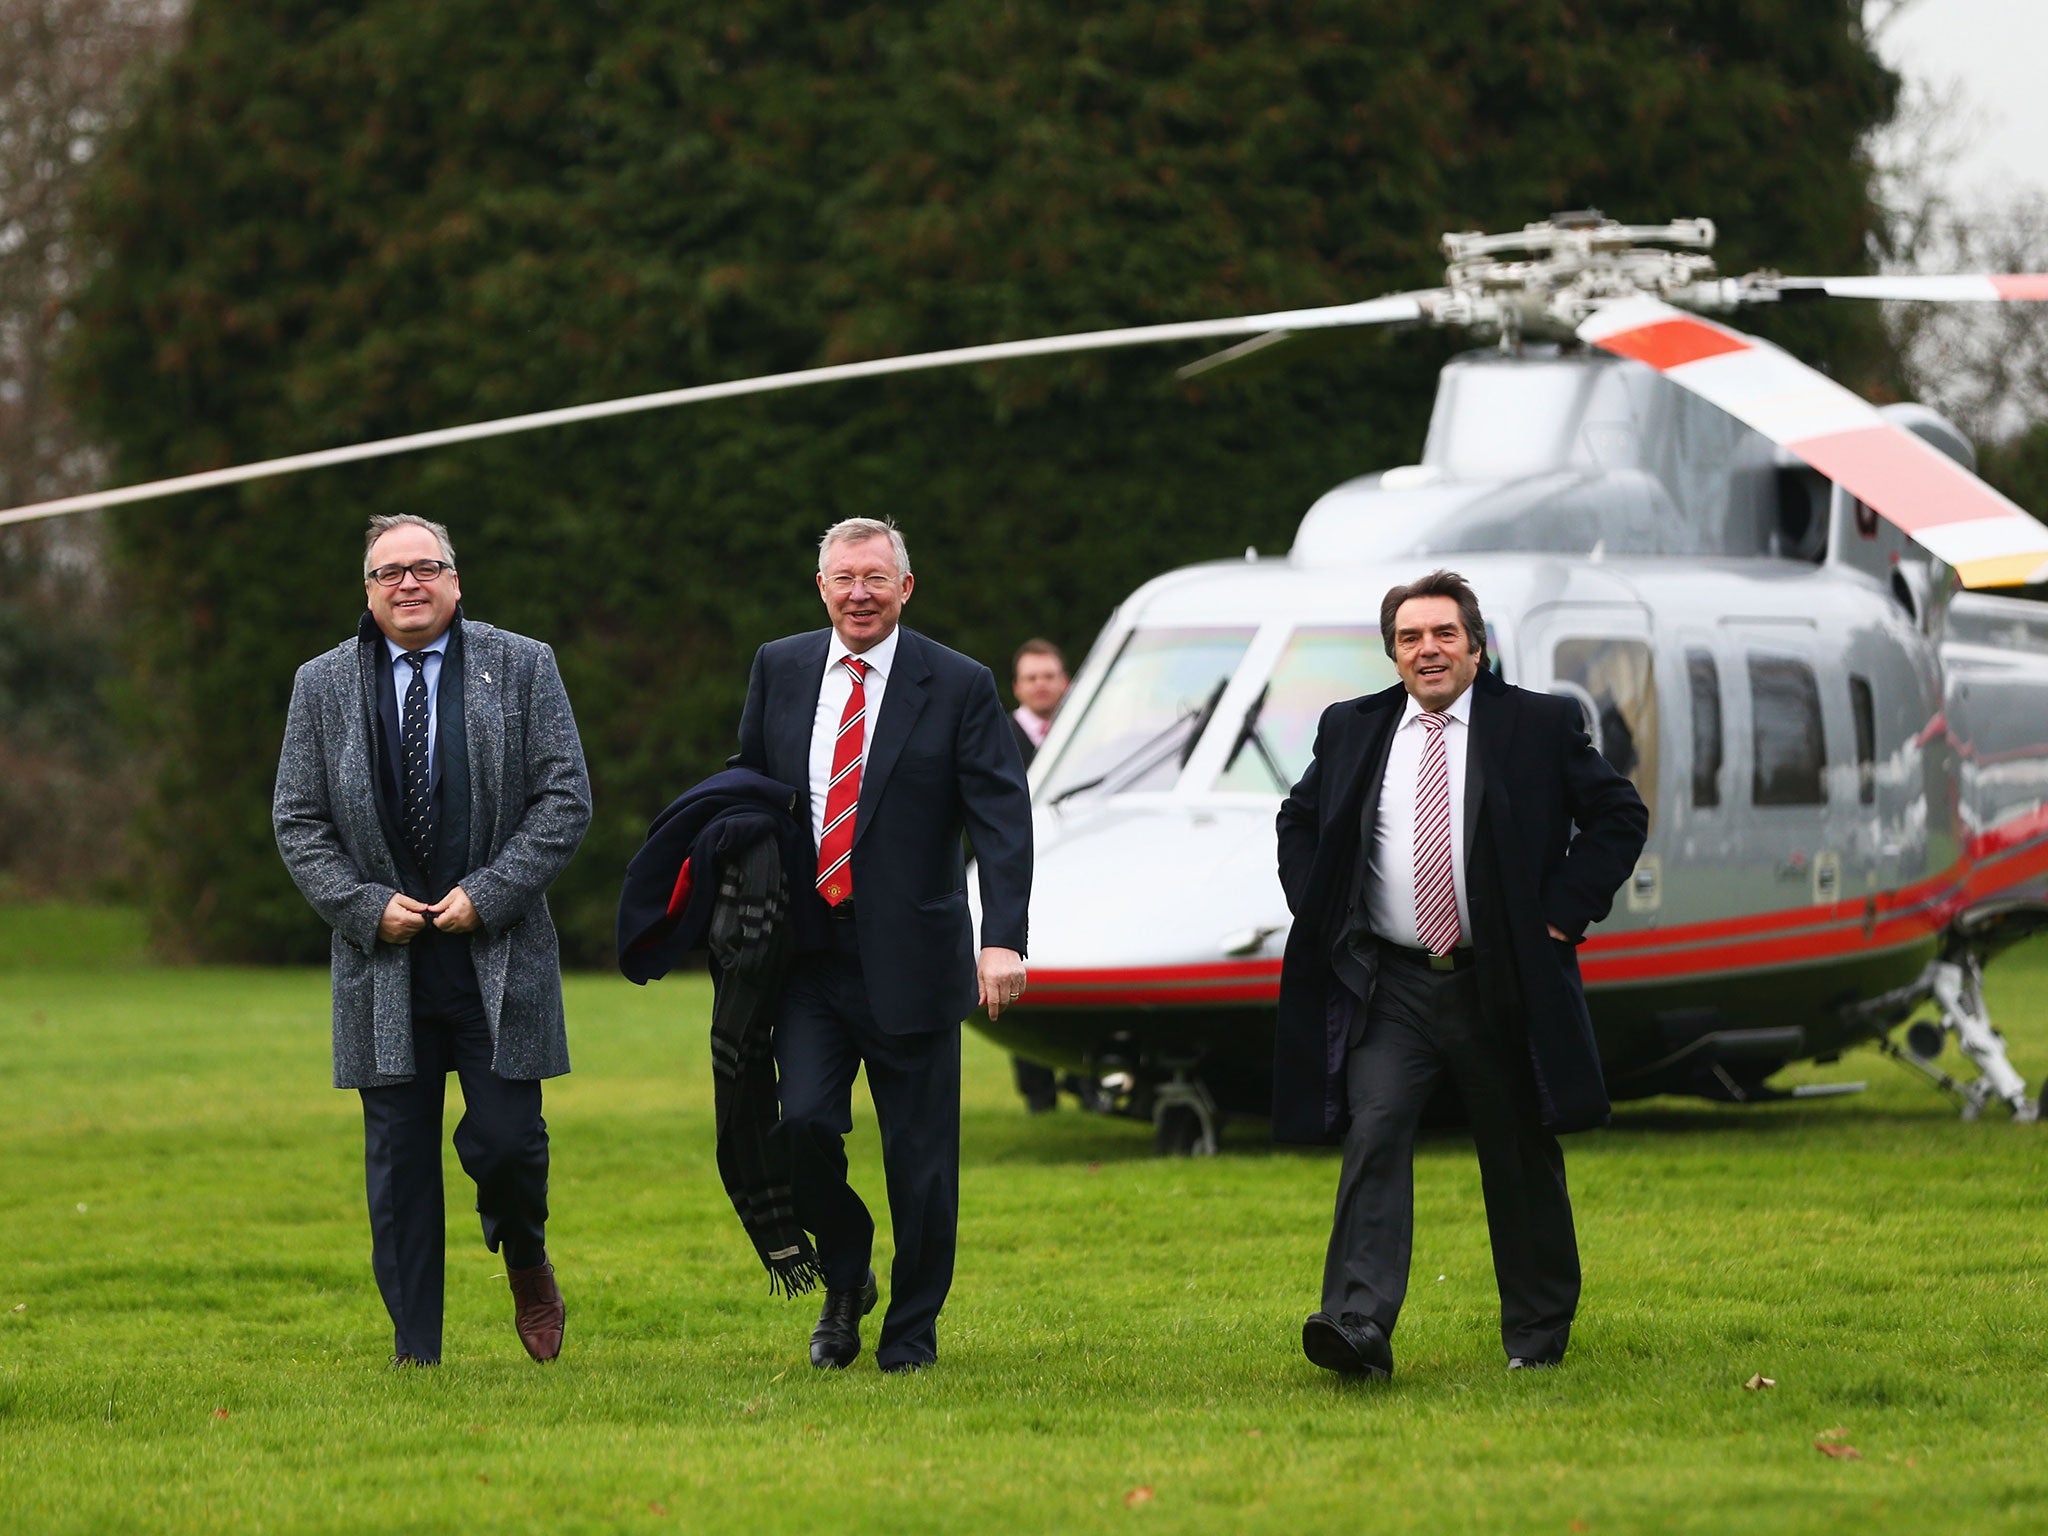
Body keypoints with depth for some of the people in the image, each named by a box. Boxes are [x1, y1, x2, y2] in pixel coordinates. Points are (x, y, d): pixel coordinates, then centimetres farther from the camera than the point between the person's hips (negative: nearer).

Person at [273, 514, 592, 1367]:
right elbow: (298, 822, 6)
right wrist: (367, 906, -8)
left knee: (505, 1137, -6)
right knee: (397, 1163, 1)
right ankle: (414, 1353, 8)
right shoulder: (323, 686, 6)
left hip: (498, 958, -1)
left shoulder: (522, 668, 2)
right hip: (384, 961, 1)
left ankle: (525, 1262, 28)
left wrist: (490, 894, -11)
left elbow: (565, 800, -1)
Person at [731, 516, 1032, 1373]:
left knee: (920, 1156, 3)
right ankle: (844, 1282, 16)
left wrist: (1003, 940, -22)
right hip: (807, 950, 2)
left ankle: (912, 1330, 19)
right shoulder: (780, 670, 7)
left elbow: (1002, 818, -9)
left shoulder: (958, 686, -3)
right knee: (803, 1122, -10)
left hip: (910, 956, -2)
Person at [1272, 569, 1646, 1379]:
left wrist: (1564, 913, -5)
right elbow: (1298, 821, 21)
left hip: (1504, 985, -1)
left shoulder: (1540, 726, 0)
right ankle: (1358, 1326, -25)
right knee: (1374, 1137, -16)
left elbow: (1620, 816, 3)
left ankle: (1538, 1334, 23)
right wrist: (1317, 917, 8)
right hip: (1389, 988, 1)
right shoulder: (1351, 731, 7)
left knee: (1522, 1161, 9)